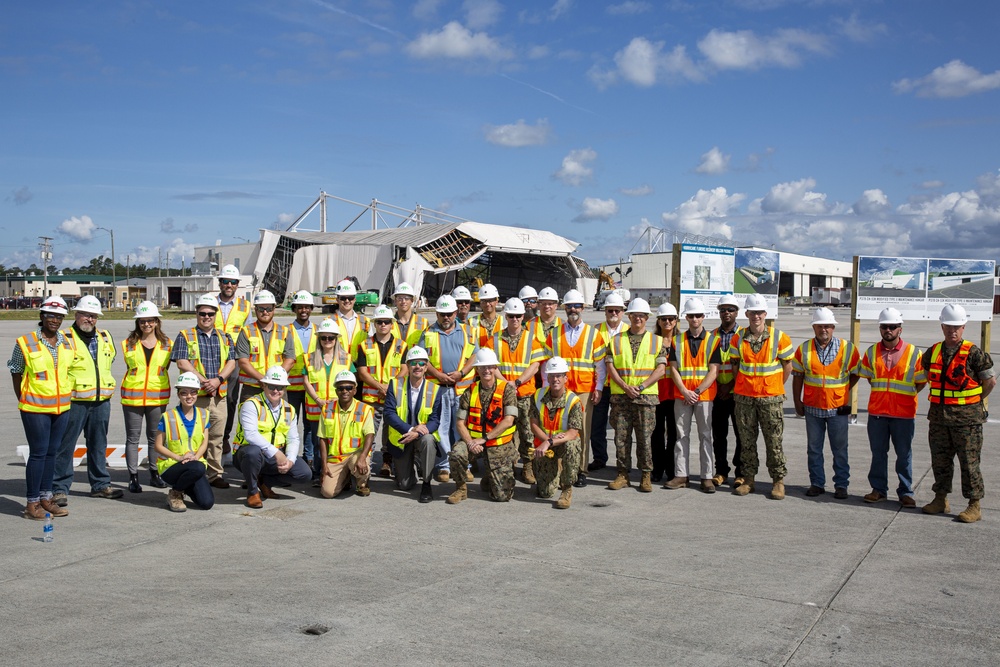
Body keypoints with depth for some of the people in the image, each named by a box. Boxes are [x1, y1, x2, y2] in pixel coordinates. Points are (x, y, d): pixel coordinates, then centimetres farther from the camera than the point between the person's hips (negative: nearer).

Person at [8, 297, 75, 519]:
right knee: (38, 453, -2)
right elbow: (16, 374, 1)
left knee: (52, 452, 11)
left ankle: (45, 497, 21)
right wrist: (24, 401, 2)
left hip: (62, 407, 5)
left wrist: (67, 396, 10)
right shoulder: (25, 343, -7)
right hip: (35, 408, -5)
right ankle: (32, 503, 7)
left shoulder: (68, 343, 6)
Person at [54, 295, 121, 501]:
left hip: (102, 401, 6)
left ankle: (100, 484, 23)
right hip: (74, 401, -6)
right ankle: (60, 488, 7)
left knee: (98, 445, 14)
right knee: (65, 446, -1)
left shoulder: (105, 337, 11)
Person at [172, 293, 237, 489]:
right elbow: (181, 362, -6)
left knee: (217, 436, 6)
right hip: (194, 394, -3)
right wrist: (203, 381, -15)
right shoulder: (185, 336, 5)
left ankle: (215, 474, 14)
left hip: (219, 395, 3)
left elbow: (231, 362, 8)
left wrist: (218, 379, -10)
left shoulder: (225, 337, 16)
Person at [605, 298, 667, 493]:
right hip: (620, 396, 1)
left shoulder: (656, 341, 8)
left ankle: (646, 476, 9)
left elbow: (661, 369, 1)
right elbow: (610, 367, 4)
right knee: (621, 437, 3)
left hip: (646, 397, -1)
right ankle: (623, 475, 12)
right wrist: (625, 387, -10)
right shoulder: (616, 340, 11)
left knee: (645, 438, -1)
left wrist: (641, 386, -11)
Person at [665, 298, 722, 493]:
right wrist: (685, 392, -10)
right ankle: (680, 475, 11)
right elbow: (673, 369, 2)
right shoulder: (677, 340, 7)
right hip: (681, 396, 2)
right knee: (681, 435, 6)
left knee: (705, 436, 2)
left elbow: (714, 371, -5)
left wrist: (696, 392, -13)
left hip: (704, 396, -2)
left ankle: (707, 477, 6)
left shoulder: (713, 340, 1)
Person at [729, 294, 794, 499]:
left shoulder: (779, 337, -3)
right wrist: (742, 385, 7)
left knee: (774, 441, 1)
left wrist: (776, 387, 4)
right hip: (744, 397, 2)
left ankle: (778, 480, 10)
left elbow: (787, 365, 4)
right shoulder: (738, 338, 4)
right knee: (747, 440, 8)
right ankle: (748, 478, 17)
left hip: (770, 397, -2)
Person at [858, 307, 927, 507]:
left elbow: (921, 382, 4)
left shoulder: (913, 353, -3)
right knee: (878, 453, 10)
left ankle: (906, 492, 15)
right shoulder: (871, 352, 5)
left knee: (904, 454, 5)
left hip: (904, 413, -2)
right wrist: (883, 394, 9)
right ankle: (878, 489, 20)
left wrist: (905, 395, -1)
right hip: (876, 411, 3)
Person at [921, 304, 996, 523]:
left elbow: (991, 380, -3)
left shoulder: (973, 353, -9)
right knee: (940, 461, 12)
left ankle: (975, 506, 8)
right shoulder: (933, 352, 6)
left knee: (969, 462, 0)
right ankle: (941, 499, 24)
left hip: (966, 418, -5)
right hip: (939, 417, 5)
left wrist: (973, 402, 0)